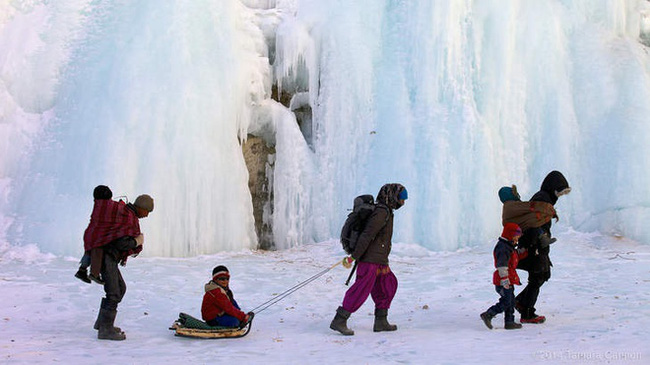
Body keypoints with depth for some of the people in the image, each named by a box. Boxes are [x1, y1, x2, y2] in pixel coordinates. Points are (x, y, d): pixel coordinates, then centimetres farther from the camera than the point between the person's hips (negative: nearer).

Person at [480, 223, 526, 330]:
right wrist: (504, 279, -28)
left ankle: (509, 322, 17)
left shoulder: (509, 247, 18)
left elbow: (517, 255, 40)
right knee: (506, 302, -9)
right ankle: (488, 315, -7)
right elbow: (501, 265, -24)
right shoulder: (503, 247, -17)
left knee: (511, 301, 13)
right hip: (504, 282, -11)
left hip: (508, 281, 11)